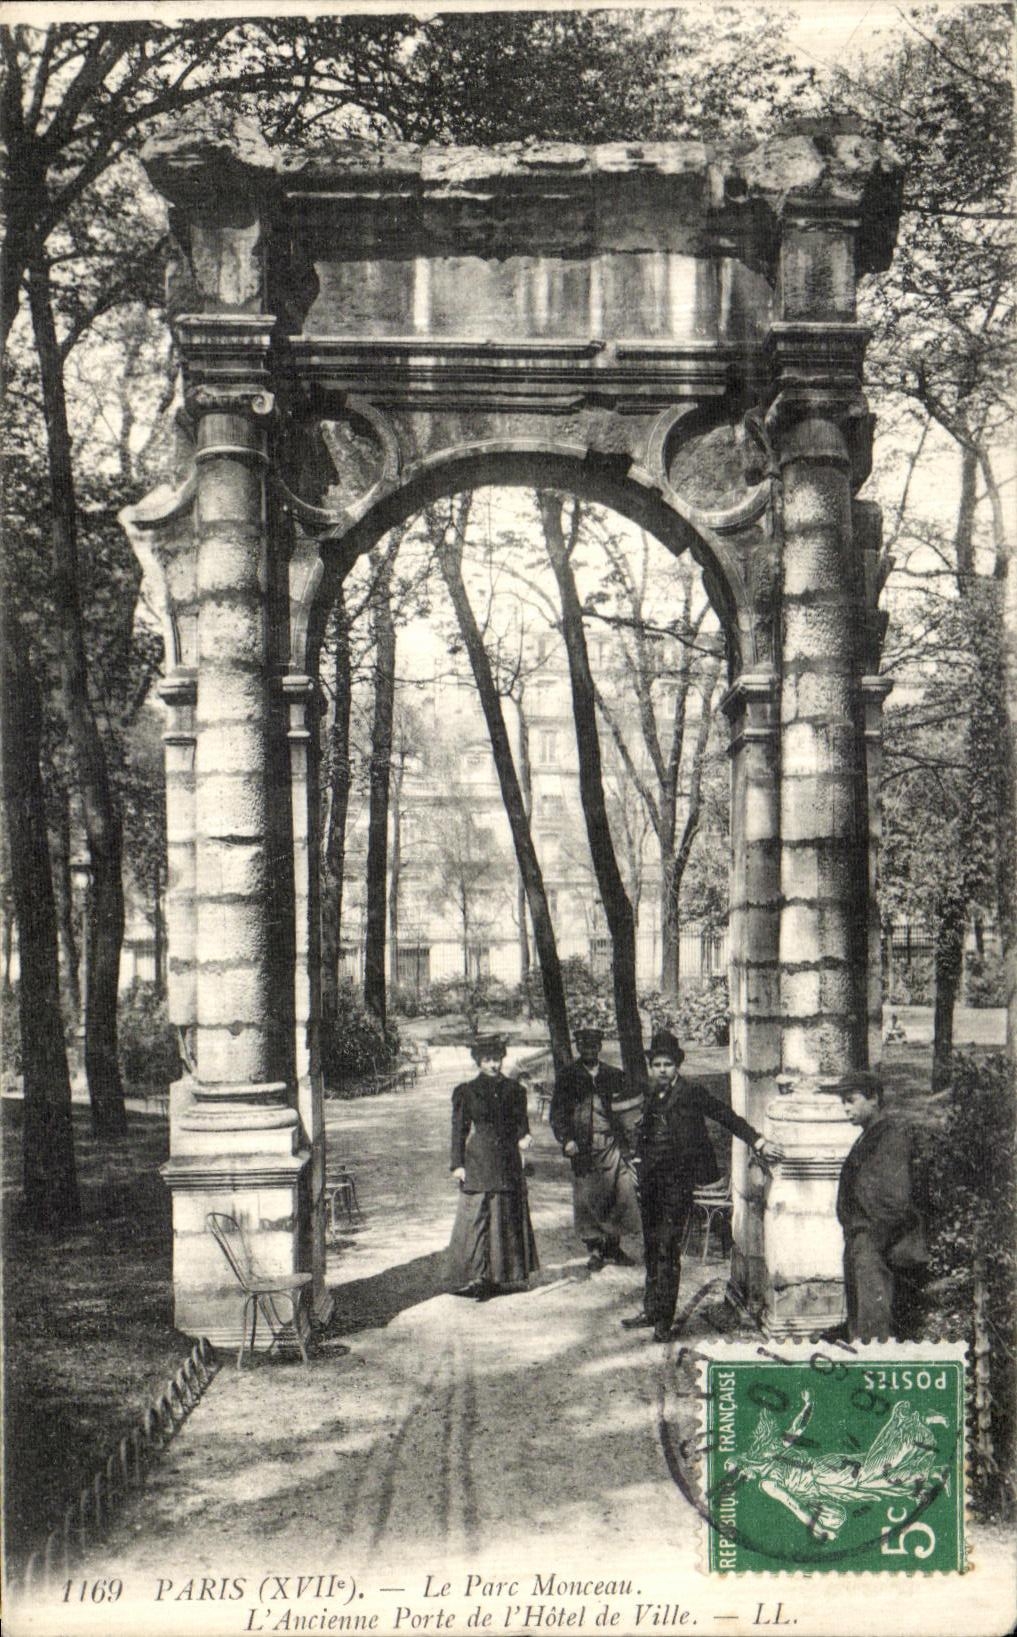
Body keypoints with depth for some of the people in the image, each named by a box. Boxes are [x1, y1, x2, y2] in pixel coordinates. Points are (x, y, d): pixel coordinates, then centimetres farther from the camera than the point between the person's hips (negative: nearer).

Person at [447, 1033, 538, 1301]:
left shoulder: (514, 1090, 9)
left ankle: (496, 1276, 14)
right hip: (477, 1163, -3)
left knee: (507, 1218, 6)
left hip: (508, 1163, 3)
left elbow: (521, 1122, 9)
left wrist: (524, 1137, -14)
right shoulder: (465, 1092, 3)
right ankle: (473, 1277, -7)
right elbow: (459, 1130, 3)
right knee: (475, 1216, -8)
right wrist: (457, 1164, -4)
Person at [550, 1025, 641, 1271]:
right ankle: (594, 1249, 10)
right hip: (582, 1147, -1)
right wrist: (566, 1139, -5)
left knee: (623, 1192, -5)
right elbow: (557, 1112, 6)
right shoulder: (568, 1076, 6)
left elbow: (628, 1109, 15)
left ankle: (612, 1245, 10)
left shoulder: (614, 1076, 10)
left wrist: (627, 1139, 5)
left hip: (612, 1146, 1)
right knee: (586, 1200, -1)